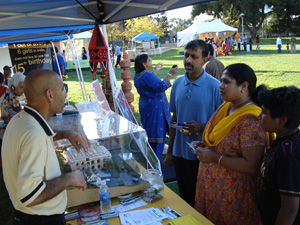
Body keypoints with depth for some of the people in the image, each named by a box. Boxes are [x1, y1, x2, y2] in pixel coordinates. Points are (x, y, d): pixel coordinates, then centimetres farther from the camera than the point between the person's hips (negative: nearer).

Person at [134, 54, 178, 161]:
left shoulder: (138, 75, 8)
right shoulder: (147, 75, -23)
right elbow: (161, 87, -28)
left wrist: (155, 70, 30)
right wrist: (170, 74, -23)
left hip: (145, 105, 10)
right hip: (155, 107, -10)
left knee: (149, 132, 20)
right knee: (157, 133, -1)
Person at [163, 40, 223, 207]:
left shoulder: (215, 86, -11)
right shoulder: (178, 83, 4)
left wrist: (202, 127, -23)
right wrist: (169, 151, 13)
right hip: (180, 152, 4)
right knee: (185, 197, 18)